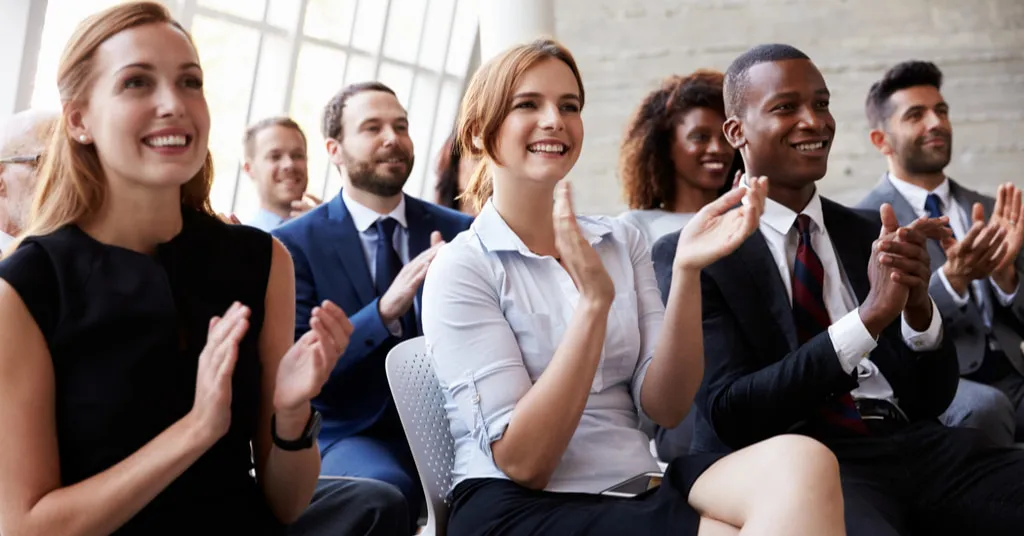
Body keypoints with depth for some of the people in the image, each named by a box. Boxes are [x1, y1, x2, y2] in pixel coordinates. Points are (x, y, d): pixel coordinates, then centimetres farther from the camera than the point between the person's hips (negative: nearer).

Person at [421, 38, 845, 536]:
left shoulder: (621, 242, 10)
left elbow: (664, 407, 0)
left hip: (638, 489, 6)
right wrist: (593, 299, -22)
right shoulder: (461, 268, -5)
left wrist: (687, 272, -13)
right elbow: (523, 462, -14)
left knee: (800, 461, -25)